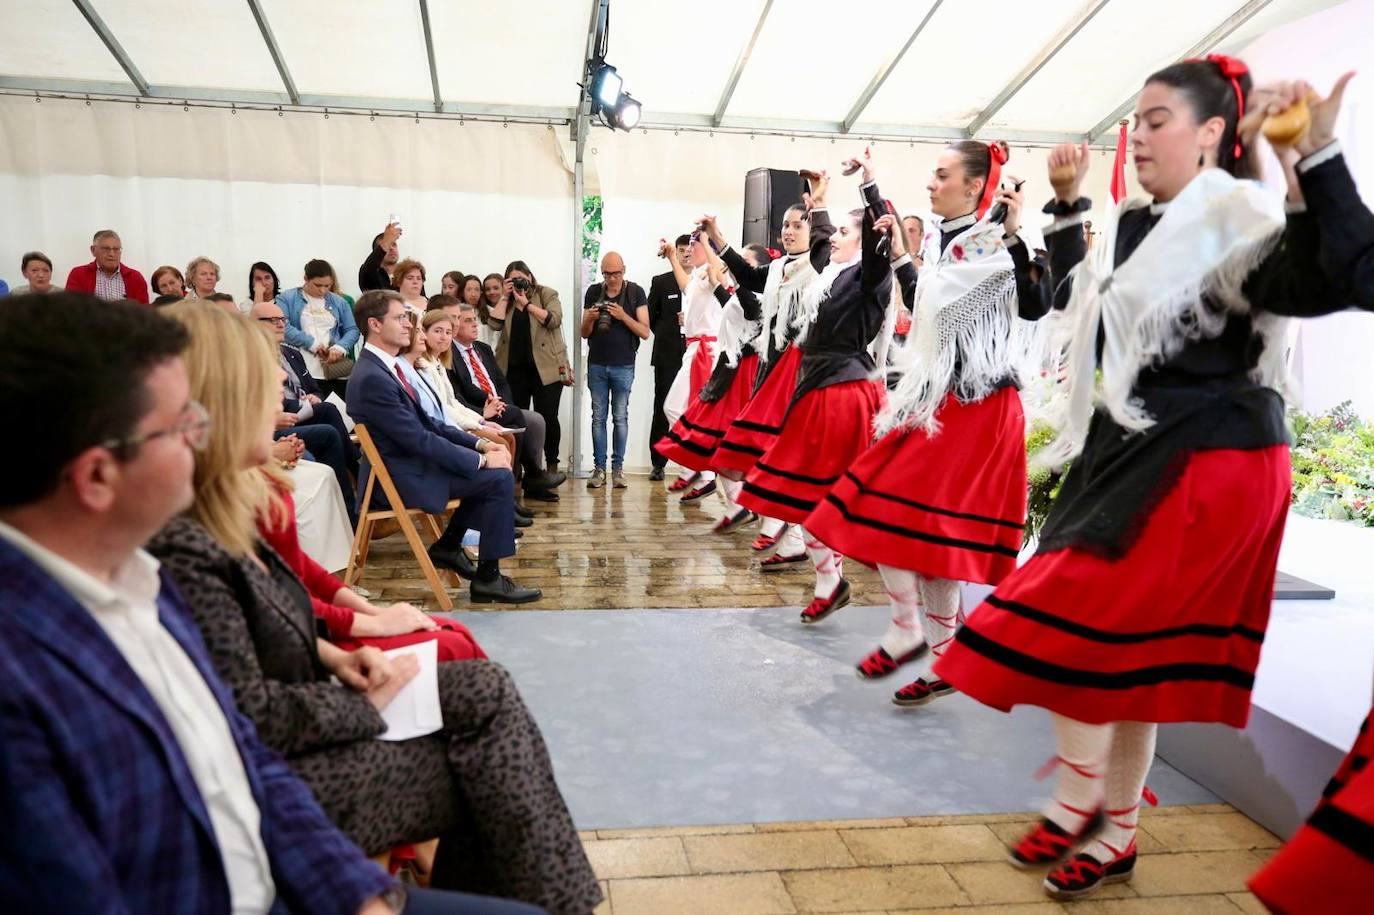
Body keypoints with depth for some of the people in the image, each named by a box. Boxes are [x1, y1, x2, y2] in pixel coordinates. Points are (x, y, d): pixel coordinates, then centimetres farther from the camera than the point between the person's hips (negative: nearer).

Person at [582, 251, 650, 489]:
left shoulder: (635, 292, -1)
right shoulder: (593, 292, 7)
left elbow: (645, 332, -5)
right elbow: (584, 334, 10)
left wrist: (623, 316, -18)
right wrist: (590, 319, -11)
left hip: (624, 365, -2)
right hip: (597, 364, 2)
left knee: (621, 417, 2)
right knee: (598, 417, 3)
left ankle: (618, 467, 7)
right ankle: (599, 467, 6)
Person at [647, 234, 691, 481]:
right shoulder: (661, 282, 8)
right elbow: (650, 316, 14)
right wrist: (665, 335, 8)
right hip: (668, 355, 1)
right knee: (662, 408, 2)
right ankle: (658, 463, 9)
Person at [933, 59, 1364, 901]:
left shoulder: (1241, 224, -12)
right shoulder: (1136, 226, 12)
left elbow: (1328, 285, -29)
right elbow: (1075, 299, 28)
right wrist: (1068, 204, 21)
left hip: (1203, 463, -8)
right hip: (1131, 452, 9)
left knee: (1076, 627, -8)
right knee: (1129, 648, 12)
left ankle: (1073, 814, 15)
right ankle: (1116, 834, 26)